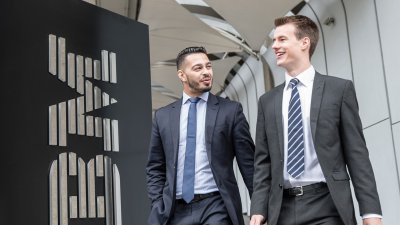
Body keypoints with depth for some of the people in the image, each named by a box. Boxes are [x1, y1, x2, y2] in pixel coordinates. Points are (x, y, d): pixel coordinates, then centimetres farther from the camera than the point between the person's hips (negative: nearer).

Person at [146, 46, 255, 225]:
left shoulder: (231, 110, 2)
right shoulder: (163, 116, 9)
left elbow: (248, 163, 2)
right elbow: (155, 168, 12)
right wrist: (158, 206, 1)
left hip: (215, 207, -2)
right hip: (176, 210, 3)